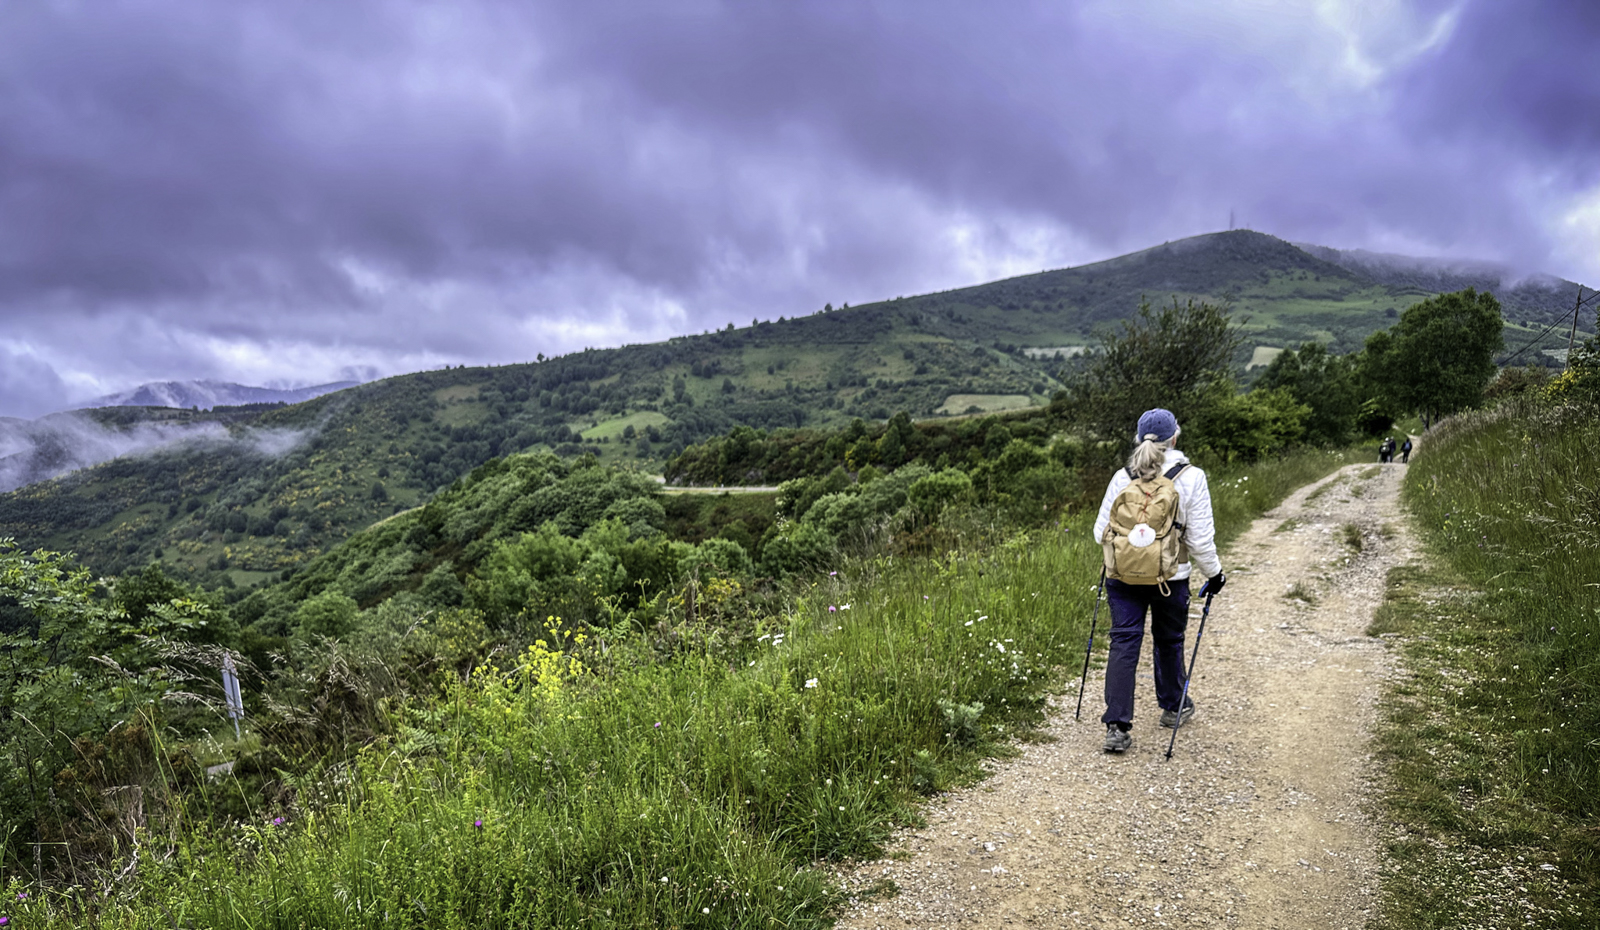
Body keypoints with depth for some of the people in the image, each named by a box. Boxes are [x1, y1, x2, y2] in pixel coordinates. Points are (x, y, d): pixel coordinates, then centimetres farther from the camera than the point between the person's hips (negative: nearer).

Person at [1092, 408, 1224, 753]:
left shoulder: (1122, 477, -3)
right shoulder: (1191, 477, -8)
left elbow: (1101, 530, 2)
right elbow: (1200, 537, -7)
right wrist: (1214, 572, 9)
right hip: (1170, 577, -1)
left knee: (1124, 643, 2)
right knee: (1169, 640, 19)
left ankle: (1116, 726, -5)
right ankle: (1172, 707, 41)